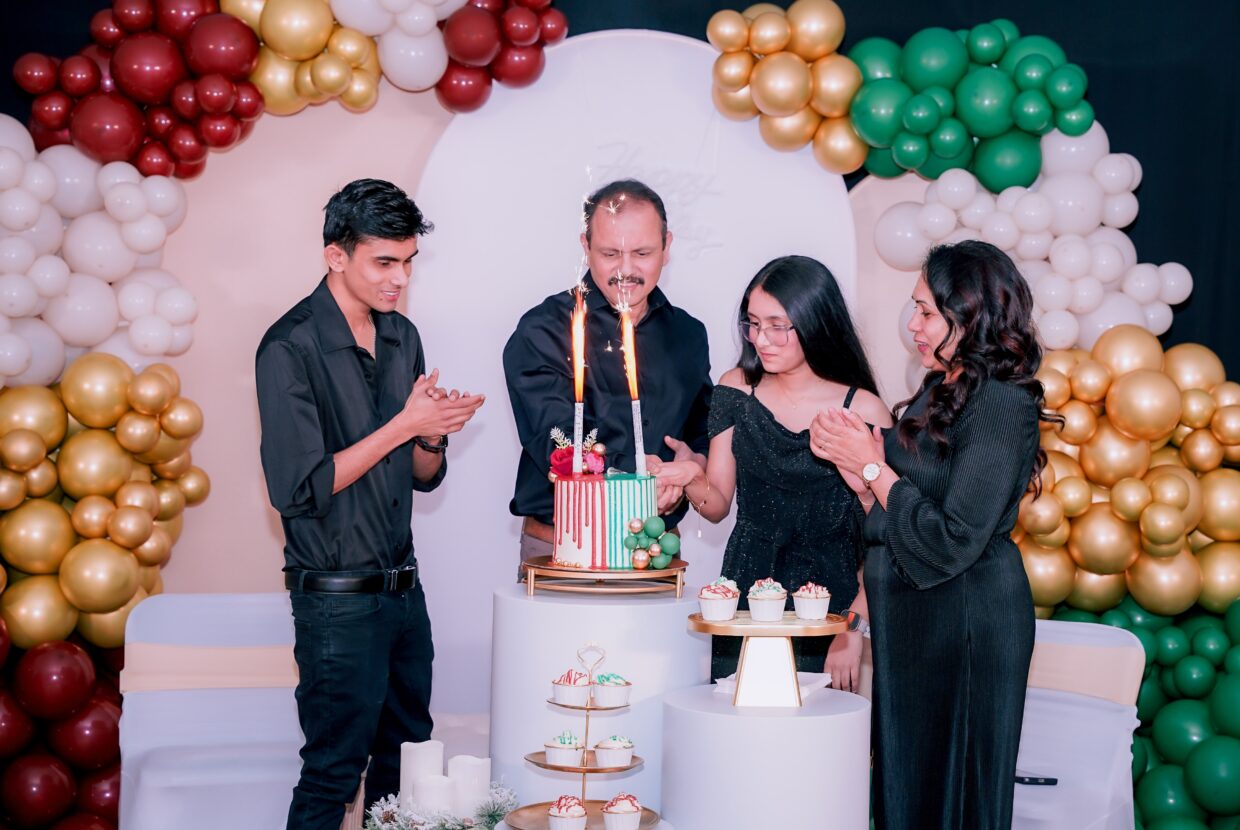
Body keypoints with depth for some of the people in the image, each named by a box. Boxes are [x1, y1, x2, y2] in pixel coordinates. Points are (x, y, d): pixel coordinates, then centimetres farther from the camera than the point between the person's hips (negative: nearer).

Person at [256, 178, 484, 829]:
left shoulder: (402, 337, 8)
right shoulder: (291, 348, -13)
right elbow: (300, 488, -19)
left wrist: (433, 437, -10)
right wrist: (404, 425, -18)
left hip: (404, 589, 7)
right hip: (337, 599, -7)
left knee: (408, 763, 16)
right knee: (333, 774, 2)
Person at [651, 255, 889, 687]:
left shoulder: (863, 412, -11)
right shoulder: (736, 390, 1)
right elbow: (718, 504, 6)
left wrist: (854, 633, -11)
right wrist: (691, 478, -15)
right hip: (742, 609, 3)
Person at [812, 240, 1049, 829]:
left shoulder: (1001, 406, -18)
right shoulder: (940, 392, 8)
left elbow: (952, 542, -22)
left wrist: (872, 466, -15)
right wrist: (851, 457, -3)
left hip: (966, 623, -9)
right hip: (911, 615, 9)